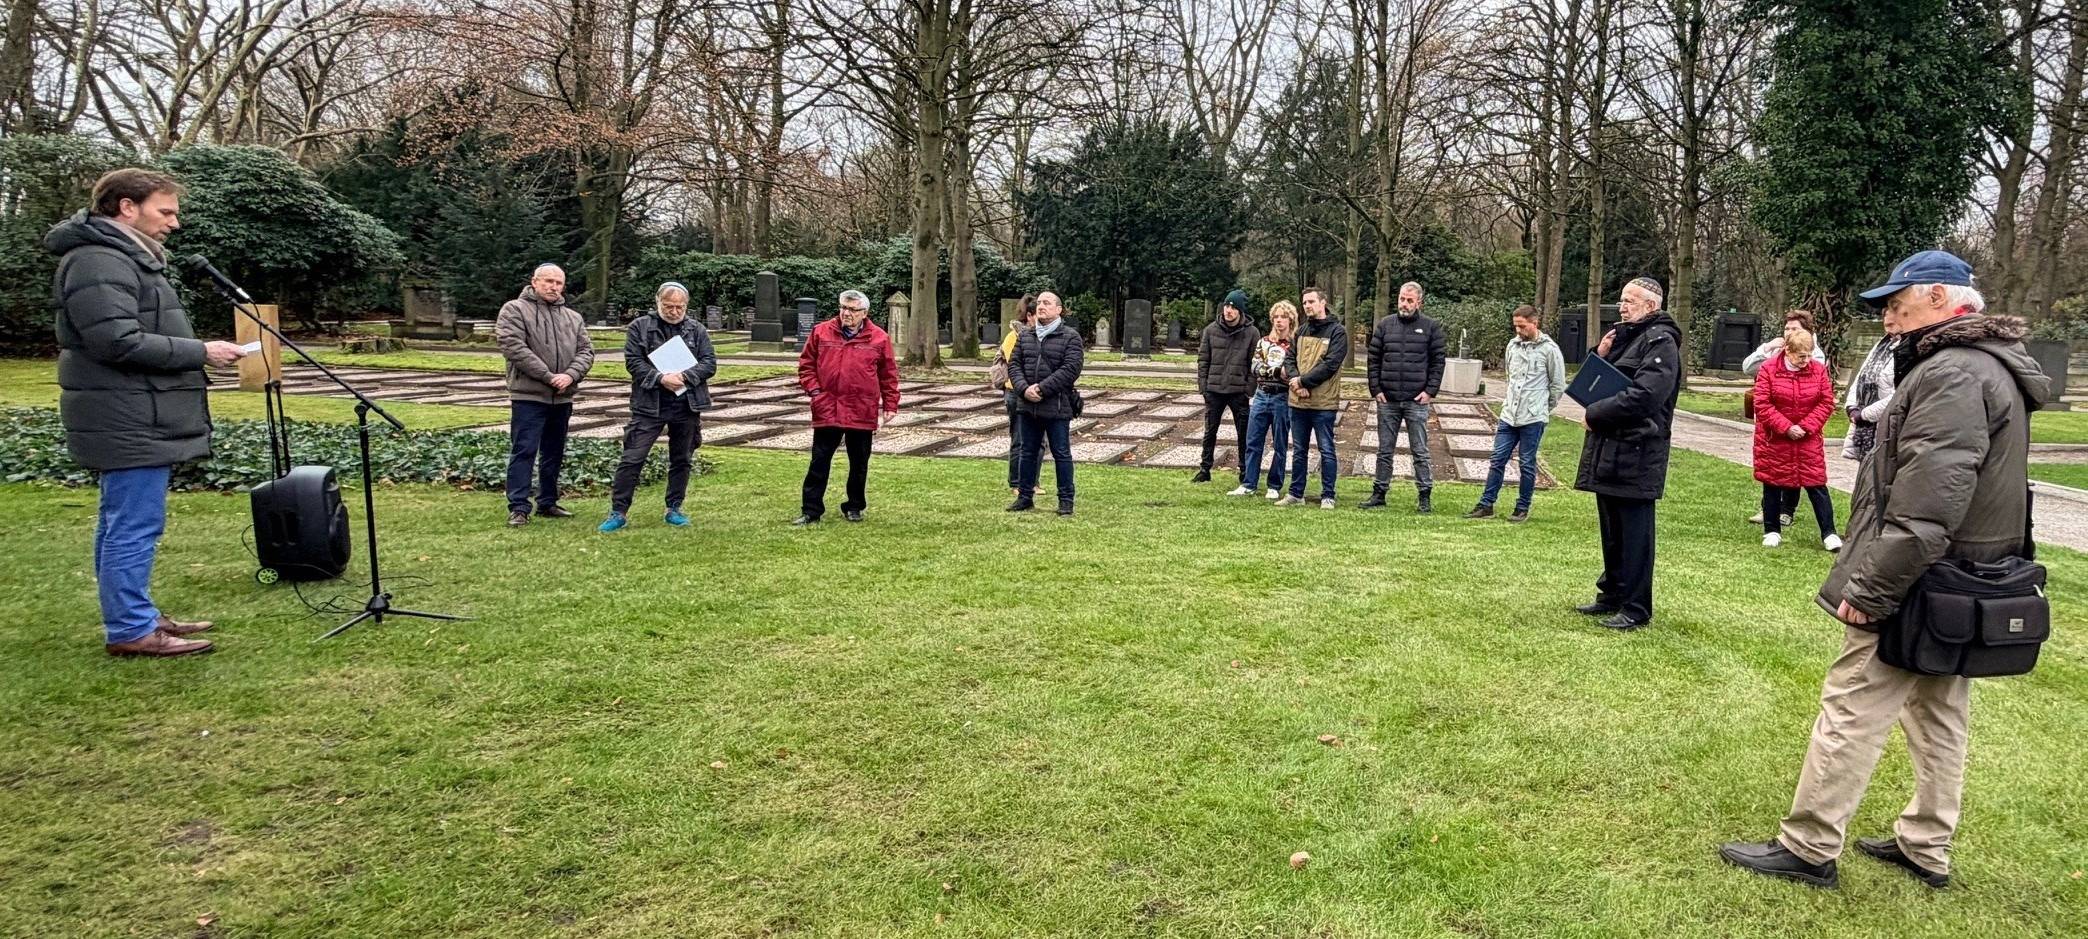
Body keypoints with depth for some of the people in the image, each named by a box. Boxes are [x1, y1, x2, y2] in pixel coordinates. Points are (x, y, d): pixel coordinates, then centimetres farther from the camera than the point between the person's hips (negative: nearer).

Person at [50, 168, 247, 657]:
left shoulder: (125, 257, 20)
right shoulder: (99, 262, -15)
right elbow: (119, 342, -23)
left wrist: (194, 353, 14)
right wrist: (200, 352, -17)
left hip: (137, 421, 11)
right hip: (130, 423, -11)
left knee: (123, 522, 16)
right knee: (135, 525, -7)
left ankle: (133, 616, 25)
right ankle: (130, 629, 0)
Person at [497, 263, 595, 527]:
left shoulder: (573, 317, 14)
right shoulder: (514, 310, -3)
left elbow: (586, 350, 7)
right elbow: (513, 346, -14)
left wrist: (570, 375, -13)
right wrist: (548, 376, -18)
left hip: (562, 398, 6)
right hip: (528, 396, -6)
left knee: (554, 453, 13)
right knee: (524, 451, -6)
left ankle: (548, 503, 23)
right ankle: (518, 507, -4)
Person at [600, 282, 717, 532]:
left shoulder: (697, 330, 7)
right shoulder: (640, 327, 2)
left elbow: (710, 363, 1)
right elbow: (633, 361, -6)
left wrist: (685, 376, -16)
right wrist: (660, 378, -19)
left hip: (687, 406, 2)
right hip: (649, 405, -2)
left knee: (682, 460, 11)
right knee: (632, 459, -4)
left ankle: (674, 509, 24)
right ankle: (619, 511, 3)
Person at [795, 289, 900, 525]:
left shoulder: (879, 338, 1)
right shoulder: (821, 332, 3)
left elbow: (889, 375, 5)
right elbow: (806, 364, 9)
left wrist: (890, 405, 2)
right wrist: (813, 389, -3)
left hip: (862, 414, 0)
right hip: (826, 410, 0)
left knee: (859, 463, 10)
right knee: (819, 461, 3)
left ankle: (854, 507, 25)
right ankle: (811, 510, 9)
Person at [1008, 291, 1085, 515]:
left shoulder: (1070, 336, -6)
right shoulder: (1025, 336, 11)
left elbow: (1071, 369, -15)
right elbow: (1013, 364, 6)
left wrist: (1042, 388, -20)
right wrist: (1024, 388, -13)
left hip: (1057, 407, -5)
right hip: (1028, 406, 5)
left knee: (1061, 454, 3)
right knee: (1028, 452, 13)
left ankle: (1066, 500, 12)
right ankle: (1025, 496, 24)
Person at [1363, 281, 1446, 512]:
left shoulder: (1431, 327, 2)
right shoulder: (1385, 325, 6)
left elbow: (1438, 361, 1)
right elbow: (1374, 359, 6)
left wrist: (1430, 391, -8)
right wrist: (1375, 389, -2)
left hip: (1417, 400, -2)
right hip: (1387, 400, 2)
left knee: (1420, 452, 3)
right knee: (1384, 450, 10)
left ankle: (1424, 497, 10)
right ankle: (1379, 493, 18)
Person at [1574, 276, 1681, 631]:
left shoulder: (1660, 341, -11)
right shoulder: (1624, 335, 17)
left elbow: (1644, 396, -23)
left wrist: (1594, 414, -14)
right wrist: (1600, 355, 1)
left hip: (1636, 453, -9)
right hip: (1608, 448, 9)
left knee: (1633, 531, -3)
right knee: (1611, 528, 16)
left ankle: (1635, 609, 4)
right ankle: (1612, 595, 28)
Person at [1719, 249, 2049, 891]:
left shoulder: (1952, 374, -20)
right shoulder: (1989, 366, 16)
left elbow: (1925, 504, -28)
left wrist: (1870, 589, -24)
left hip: (1918, 591, -11)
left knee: (1851, 712, -4)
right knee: (1939, 716, 17)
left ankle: (1808, 849, 3)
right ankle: (1926, 847, 28)